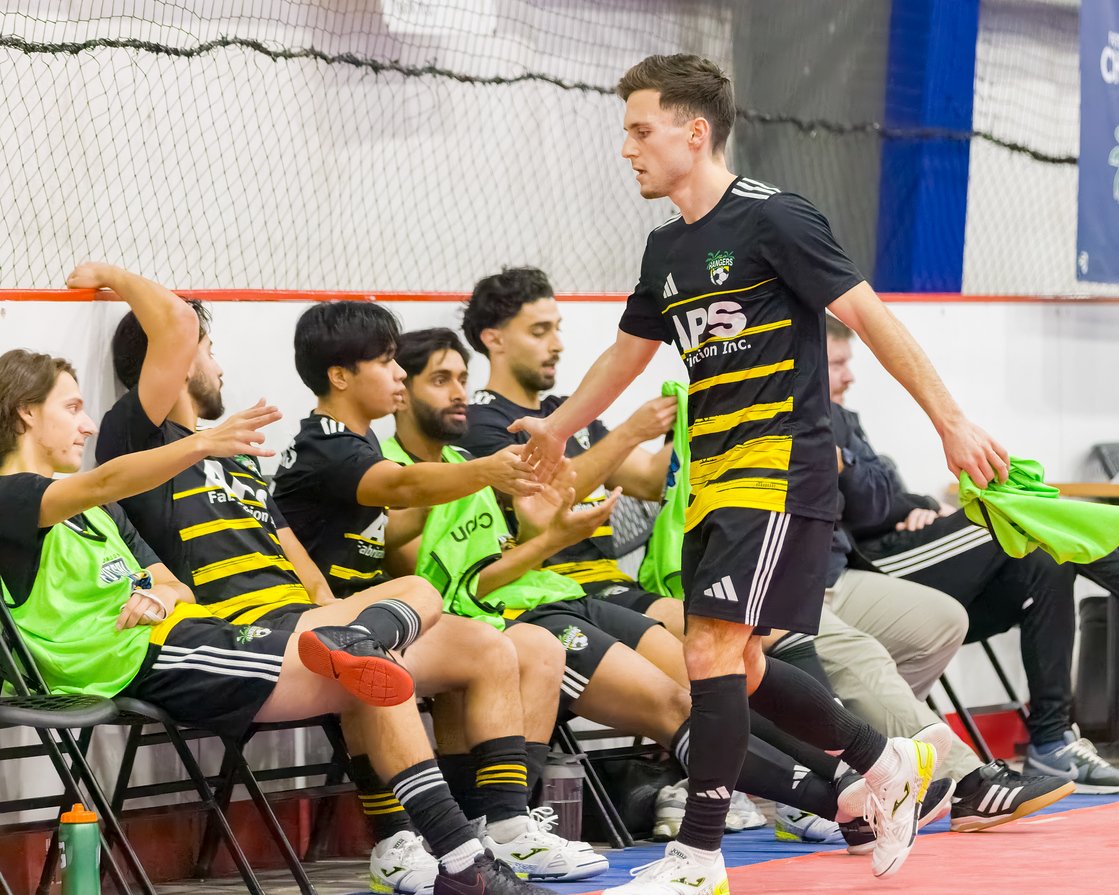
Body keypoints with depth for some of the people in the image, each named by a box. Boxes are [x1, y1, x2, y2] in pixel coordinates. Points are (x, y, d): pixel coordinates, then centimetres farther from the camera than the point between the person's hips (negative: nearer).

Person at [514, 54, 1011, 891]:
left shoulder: (773, 220, -10)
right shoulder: (667, 248, 14)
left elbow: (871, 318, -11)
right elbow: (630, 351, 30)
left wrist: (951, 422, -14)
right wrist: (555, 429, 35)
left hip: (780, 468, -9)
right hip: (713, 477, 9)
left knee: (713, 649, -15)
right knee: (732, 665, 9)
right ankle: (890, 764, 27)